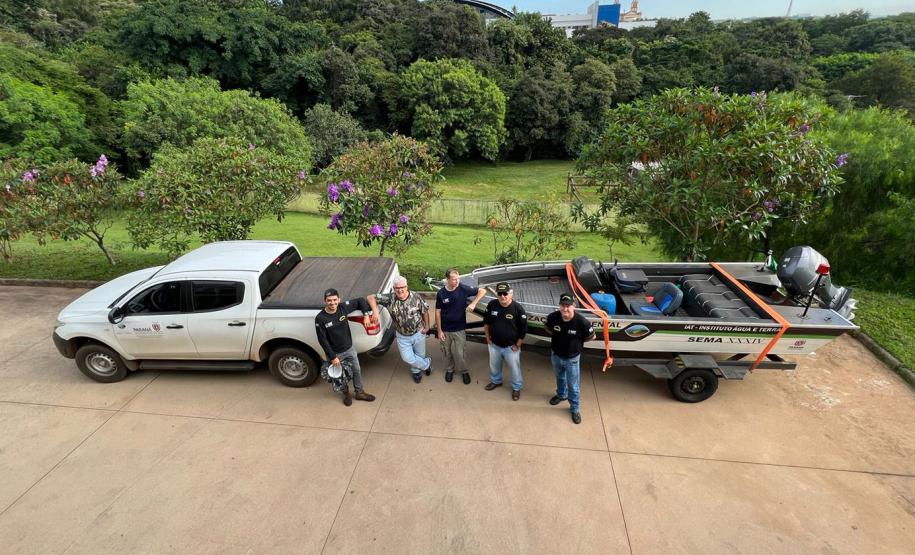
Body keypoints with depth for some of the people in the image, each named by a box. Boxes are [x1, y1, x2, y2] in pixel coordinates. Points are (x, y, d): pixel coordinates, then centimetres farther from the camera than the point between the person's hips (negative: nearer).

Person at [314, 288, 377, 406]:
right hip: (335, 353, -3)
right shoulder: (320, 318, -23)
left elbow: (360, 301, -2)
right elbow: (322, 340, -17)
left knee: (357, 370, 19)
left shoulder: (343, 307, -15)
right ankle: (346, 394, 47)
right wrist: (332, 357, -15)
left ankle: (359, 392, 43)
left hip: (350, 348, 3)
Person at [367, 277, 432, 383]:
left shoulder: (416, 298, -19)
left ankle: (416, 370, 51)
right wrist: (375, 311, -35)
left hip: (418, 333, 0)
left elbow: (425, 311, -5)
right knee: (407, 358, 4)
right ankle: (427, 364, 33)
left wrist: (426, 326, -2)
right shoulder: (390, 299, -20)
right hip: (402, 336, 1)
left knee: (420, 355, 17)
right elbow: (370, 297, -19)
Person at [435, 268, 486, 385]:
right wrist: (439, 330, -5)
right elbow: (438, 312, -5)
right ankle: (449, 370, 43)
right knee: (447, 352, 18)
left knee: (459, 353, 5)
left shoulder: (463, 289, -15)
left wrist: (473, 304, -22)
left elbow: (482, 291, -9)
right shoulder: (441, 293, -13)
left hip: (459, 329, -1)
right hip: (445, 330, 1)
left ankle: (464, 371, 32)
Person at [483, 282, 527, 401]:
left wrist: (517, 345, -9)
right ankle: (495, 381, 53)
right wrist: (488, 337, 5)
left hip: (511, 347, -3)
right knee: (494, 365, 25)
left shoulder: (518, 309, -22)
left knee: (514, 368, 14)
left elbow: (523, 329, -13)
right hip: (494, 345, 4)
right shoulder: (492, 305, -13)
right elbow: (486, 322, 4)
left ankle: (516, 388, 38)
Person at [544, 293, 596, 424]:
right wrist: (557, 338, -5)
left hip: (572, 358, -3)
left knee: (573, 385, 12)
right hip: (556, 355, 3)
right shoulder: (552, 317, -22)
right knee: (560, 378, 30)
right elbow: (547, 328, 3)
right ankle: (561, 394, 57)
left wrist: (576, 341, -7)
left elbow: (591, 337, -11)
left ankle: (574, 409, 34)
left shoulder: (581, 321, -30)